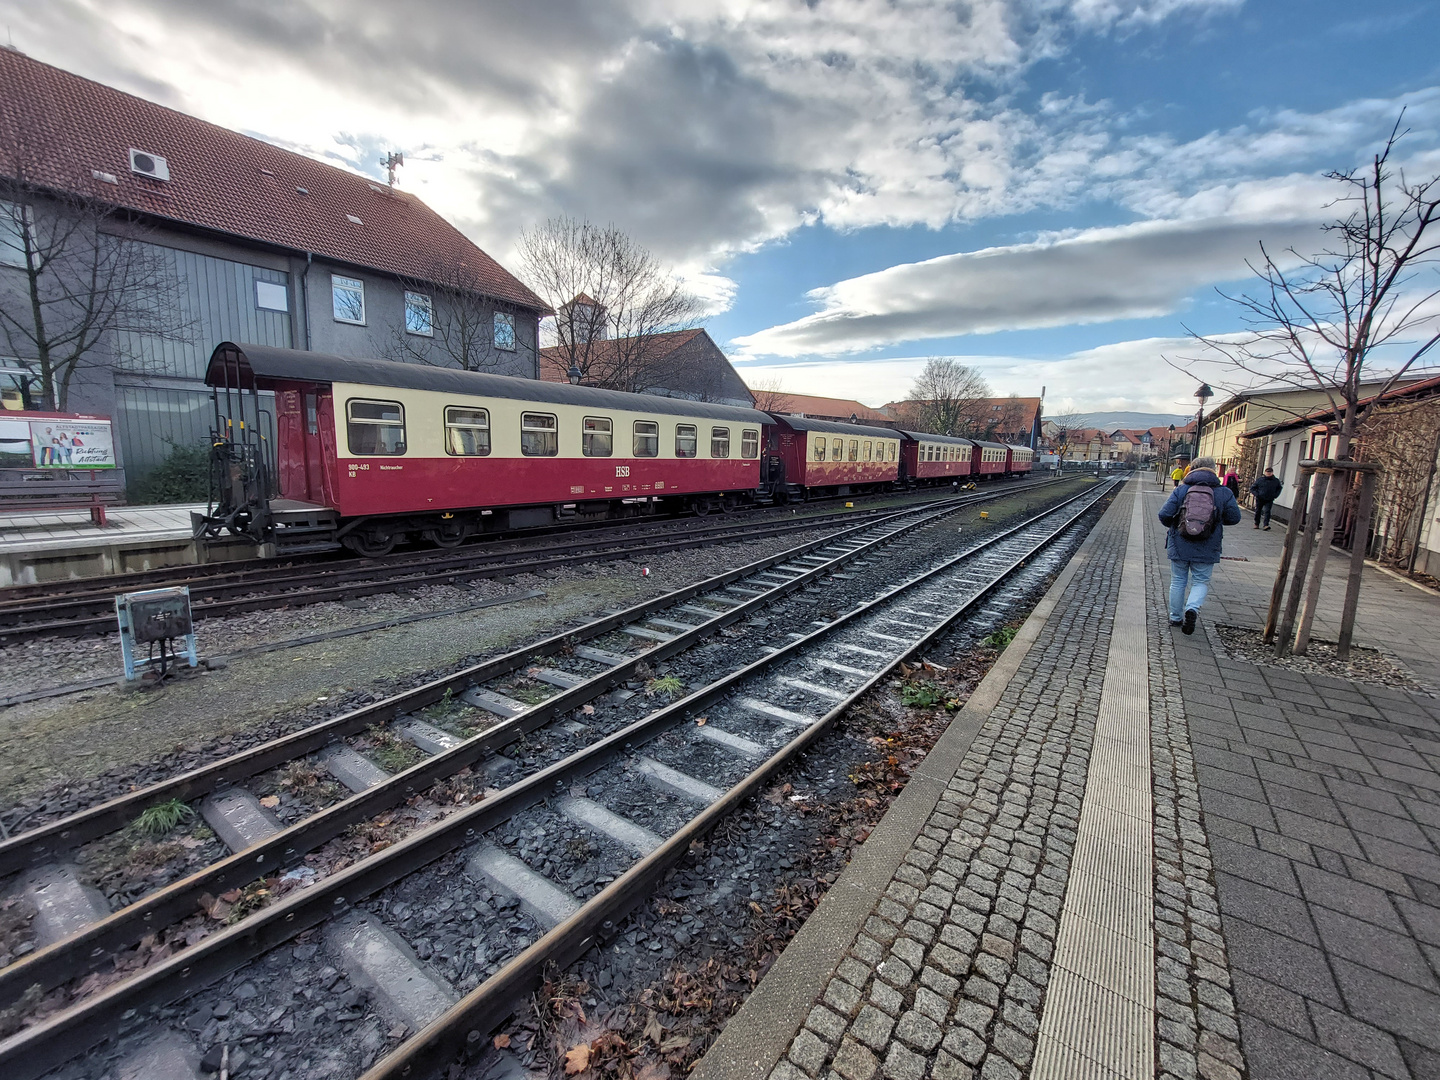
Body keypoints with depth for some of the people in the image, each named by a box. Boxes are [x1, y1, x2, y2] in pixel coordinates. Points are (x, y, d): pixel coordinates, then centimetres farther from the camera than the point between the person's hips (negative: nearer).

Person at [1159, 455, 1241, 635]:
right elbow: (1234, 518, 2)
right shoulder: (1224, 492, -4)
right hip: (1206, 550, 0)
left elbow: (1164, 515, -13)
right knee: (1201, 582, 13)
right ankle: (1192, 608, -13)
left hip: (1179, 546, 0)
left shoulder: (1180, 490, -6)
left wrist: (1173, 525, 8)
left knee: (1178, 582, 13)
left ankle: (1175, 617, 20)